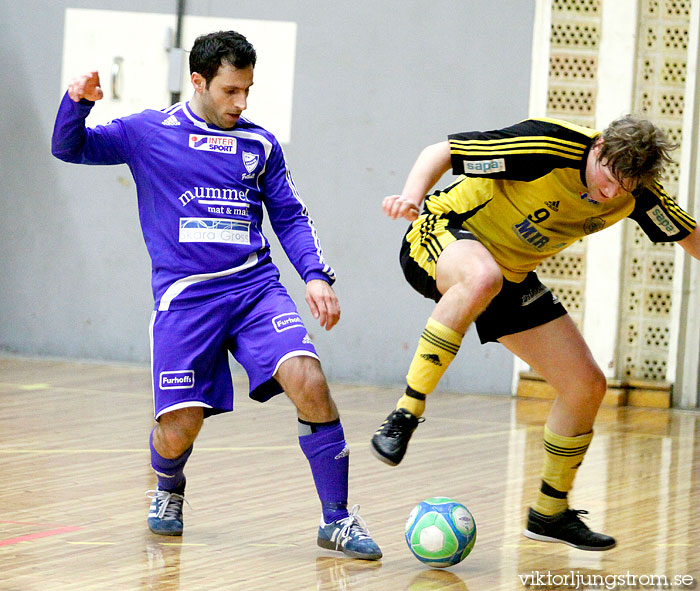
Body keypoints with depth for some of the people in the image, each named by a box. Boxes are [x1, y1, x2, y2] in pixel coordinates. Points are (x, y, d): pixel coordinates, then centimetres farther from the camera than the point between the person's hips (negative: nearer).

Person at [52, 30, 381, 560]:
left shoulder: (260, 144, 14)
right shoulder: (149, 133, 6)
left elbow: (291, 217, 19)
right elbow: (69, 148, 5)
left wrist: (317, 275, 3)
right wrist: (77, 101, -15)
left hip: (255, 286, 2)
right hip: (184, 295, -2)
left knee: (308, 380, -22)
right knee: (179, 428, -11)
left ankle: (338, 520, -11)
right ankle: (168, 490, 28)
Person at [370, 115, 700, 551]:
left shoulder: (634, 193, -10)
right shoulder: (549, 146, -29)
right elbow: (441, 151, -23)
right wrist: (414, 192, -41)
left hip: (512, 273, 7)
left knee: (587, 385, 0)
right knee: (484, 278, -44)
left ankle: (550, 513, 20)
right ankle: (405, 414, -37)